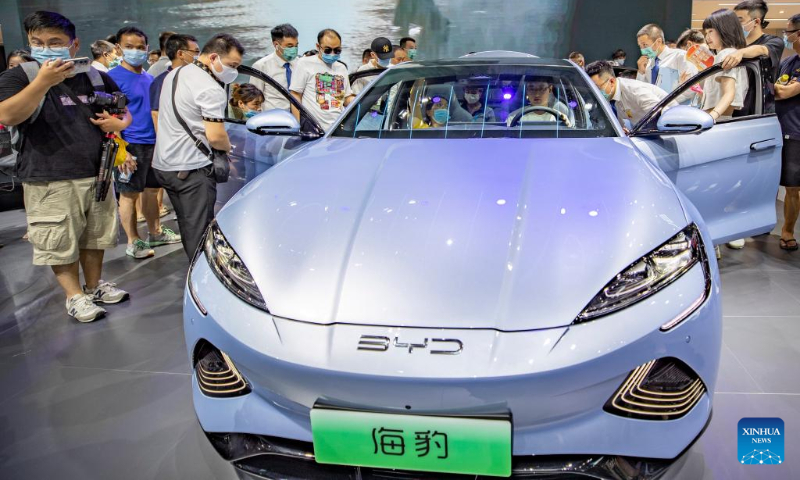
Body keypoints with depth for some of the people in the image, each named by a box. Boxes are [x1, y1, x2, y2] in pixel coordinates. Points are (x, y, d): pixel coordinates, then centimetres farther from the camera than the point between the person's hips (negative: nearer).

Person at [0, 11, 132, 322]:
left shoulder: (96, 78, 9)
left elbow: (125, 112, 21)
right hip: (49, 181, -4)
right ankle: (75, 297, 15)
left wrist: (119, 123, -4)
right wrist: (43, 82, -29)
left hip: (98, 174, 5)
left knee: (95, 236, 15)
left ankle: (94, 285, 31)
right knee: (60, 242, 0)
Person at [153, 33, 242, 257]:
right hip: (192, 169, -9)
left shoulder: (174, 74, 14)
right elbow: (215, 137, -22)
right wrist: (228, 147, -2)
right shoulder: (211, 89, -17)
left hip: (162, 163, 9)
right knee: (199, 231, -3)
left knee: (186, 225, 18)